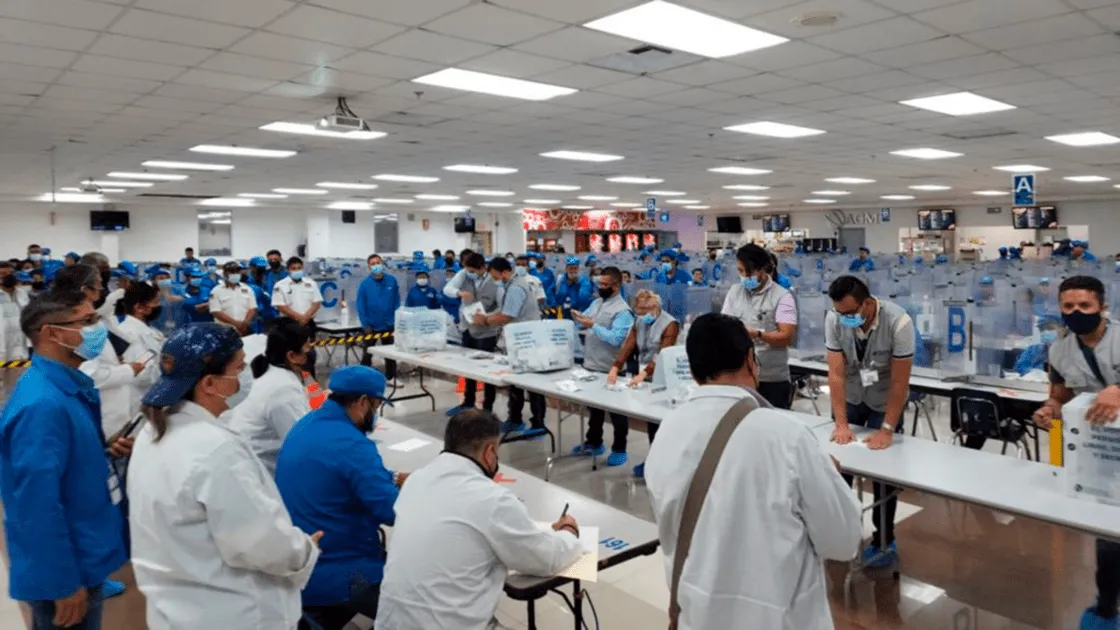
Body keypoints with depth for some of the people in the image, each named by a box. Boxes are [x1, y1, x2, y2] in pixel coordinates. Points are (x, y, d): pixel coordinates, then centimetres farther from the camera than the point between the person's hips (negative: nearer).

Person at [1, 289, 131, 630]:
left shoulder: (68, 385, 4)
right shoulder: (42, 404, -27)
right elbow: (39, 505, -27)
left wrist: (104, 450, 1)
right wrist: (64, 584, -21)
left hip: (81, 556, 9)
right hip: (65, 568, -9)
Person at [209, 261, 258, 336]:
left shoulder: (247, 290, 11)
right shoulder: (217, 291, 0)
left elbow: (252, 309, 5)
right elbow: (216, 312, -8)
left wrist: (245, 323, -14)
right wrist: (235, 323, -17)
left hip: (245, 330, 3)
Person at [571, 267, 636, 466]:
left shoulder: (622, 311, -16)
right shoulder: (596, 303, 9)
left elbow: (615, 339, -25)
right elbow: (586, 321, 14)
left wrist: (593, 326, -27)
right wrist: (578, 318, -8)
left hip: (610, 369, -8)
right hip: (591, 364, 8)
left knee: (616, 409, 6)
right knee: (594, 406, 20)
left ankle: (619, 450, 18)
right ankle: (594, 443, 35)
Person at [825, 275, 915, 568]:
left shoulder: (898, 322, -30)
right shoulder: (834, 319, -22)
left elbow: (899, 382, -25)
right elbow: (836, 373, -19)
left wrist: (887, 429, -25)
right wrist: (841, 423, -22)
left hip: (885, 400, -2)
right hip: (849, 396, 3)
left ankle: (884, 541, 17)